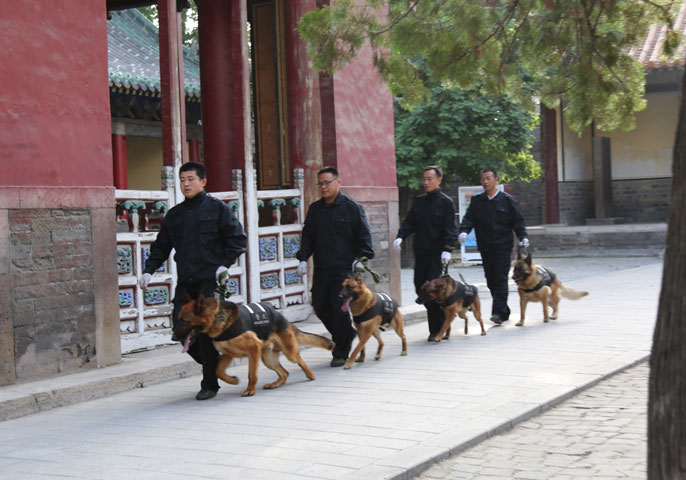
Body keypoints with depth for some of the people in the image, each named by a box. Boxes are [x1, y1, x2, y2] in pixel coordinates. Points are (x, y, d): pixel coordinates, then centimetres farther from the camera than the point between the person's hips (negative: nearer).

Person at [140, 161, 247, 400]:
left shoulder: (217, 208, 1)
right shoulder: (174, 214, 16)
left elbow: (238, 239, 0)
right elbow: (161, 246, 19)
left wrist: (225, 264, -11)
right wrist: (149, 270, 6)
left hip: (211, 281, -5)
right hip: (185, 282, 5)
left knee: (206, 331, -7)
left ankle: (210, 384, 6)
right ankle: (215, 365, 22)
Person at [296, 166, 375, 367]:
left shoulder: (351, 207, -2)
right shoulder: (314, 209, 13)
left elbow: (364, 235, -2)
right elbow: (307, 236, 18)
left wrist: (361, 258, -12)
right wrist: (303, 257, 7)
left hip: (344, 268, -6)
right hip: (321, 268, 6)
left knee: (340, 308, -7)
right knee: (320, 306, 5)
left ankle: (340, 353, 4)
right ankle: (348, 334, 28)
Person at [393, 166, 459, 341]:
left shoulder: (446, 202, -2)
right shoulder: (419, 201, 13)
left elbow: (451, 229, -7)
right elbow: (409, 222, 13)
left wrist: (447, 249, -18)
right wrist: (400, 236, -5)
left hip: (438, 253, -5)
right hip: (421, 252, 5)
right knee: (420, 286, 3)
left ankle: (437, 330, 0)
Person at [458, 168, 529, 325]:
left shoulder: (506, 200, 1)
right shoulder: (477, 200, 9)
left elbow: (518, 220, 4)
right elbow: (469, 218, 2)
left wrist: (523, 237, -9)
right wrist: (464, 231, -17)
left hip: (503, 246, -4)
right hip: (485, 246, 4)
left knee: (500, 279, -10)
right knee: (491, 280, 6)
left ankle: (499, 312, -13)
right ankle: (504, 312, 17)